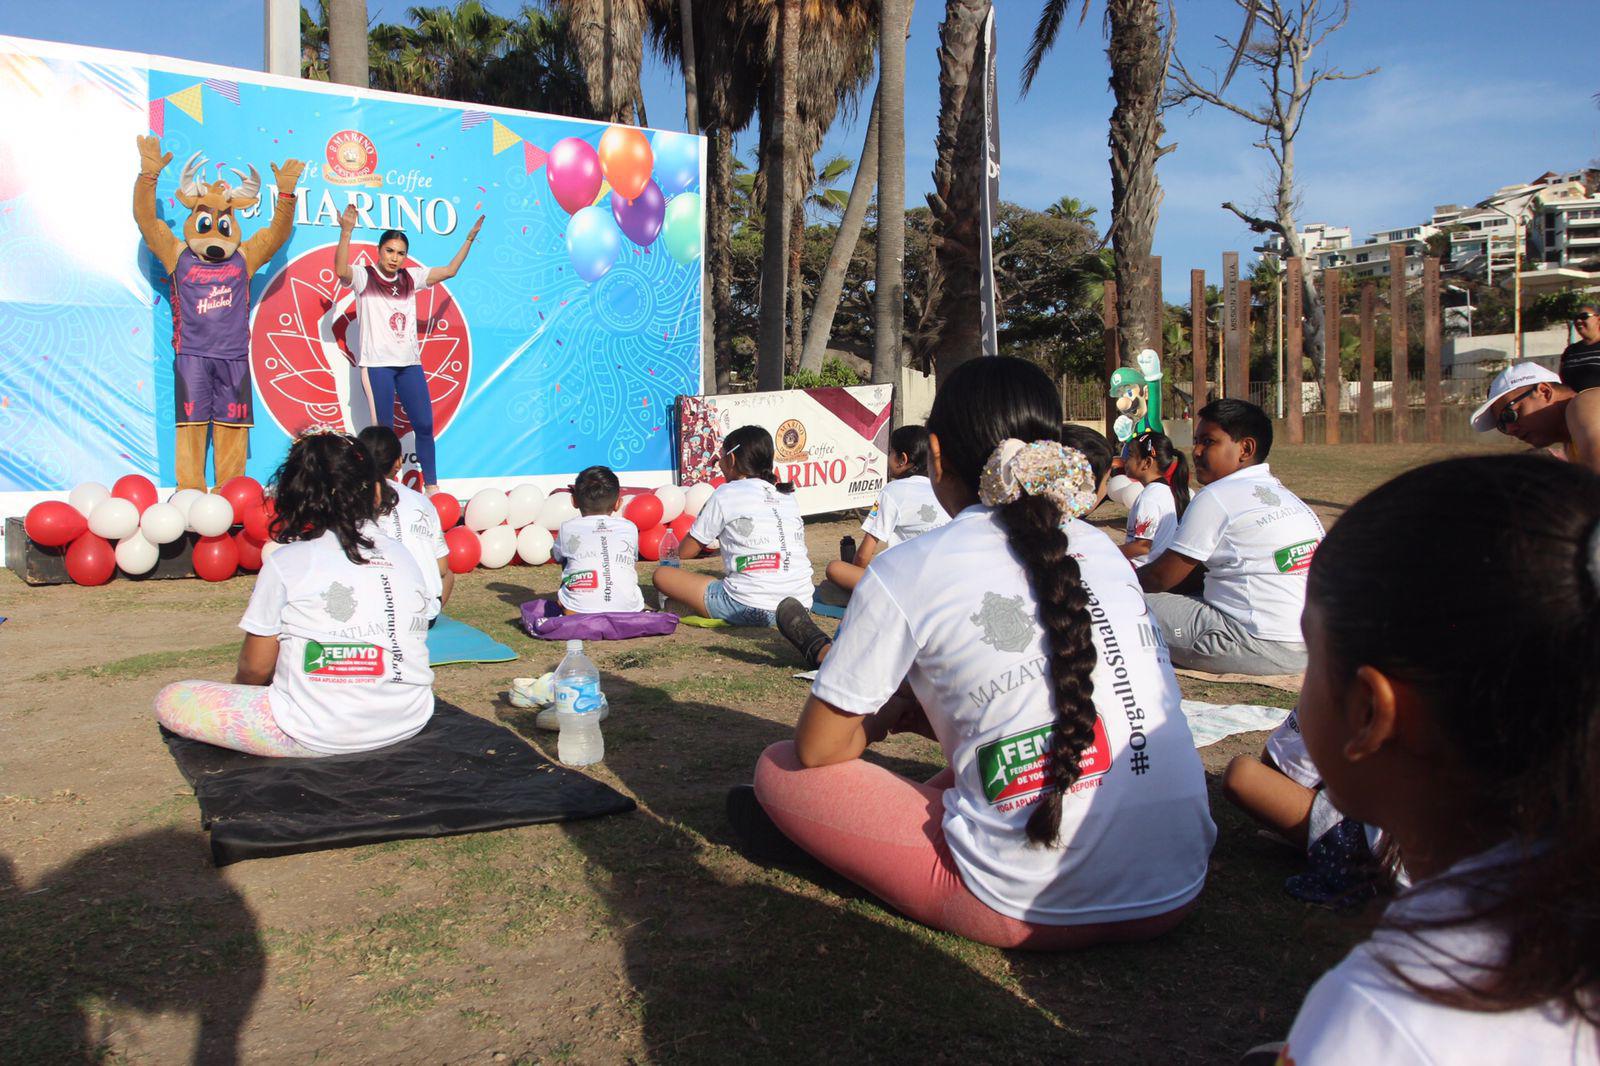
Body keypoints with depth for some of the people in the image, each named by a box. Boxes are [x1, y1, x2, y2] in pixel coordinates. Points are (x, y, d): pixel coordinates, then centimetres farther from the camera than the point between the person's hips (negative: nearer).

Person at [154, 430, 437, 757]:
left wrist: (240, 685, 22)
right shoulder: (402, 555, 5)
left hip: (320, 737, -6)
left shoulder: (285, 563, -7)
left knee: (170, 701, 4)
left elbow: (255, 667, -1)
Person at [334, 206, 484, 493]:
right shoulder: (364, 276, -2)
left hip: (410, 363, 5)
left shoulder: (411, 278, 12)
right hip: (377, 364, -5)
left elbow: (450, 271, 14)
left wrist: (470, 238, 10)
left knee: (424, 424, 5)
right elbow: (340, 270, -23)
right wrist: (346, 232, -33)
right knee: (383, 428, -2)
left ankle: (431, 485, 15)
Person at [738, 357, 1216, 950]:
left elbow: (818, 747, 0)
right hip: (1178, 894, 6)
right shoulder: (1102, 549, 9)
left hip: (1033, 910, -6)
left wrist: (884, 716, 23)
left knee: (781, 770, 7)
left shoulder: (908, 571, -7)